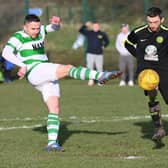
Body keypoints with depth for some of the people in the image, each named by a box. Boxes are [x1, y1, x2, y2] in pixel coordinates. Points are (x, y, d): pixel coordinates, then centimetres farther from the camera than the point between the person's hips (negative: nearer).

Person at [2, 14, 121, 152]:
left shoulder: (40, 31, 16)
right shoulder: (18, 37, -3)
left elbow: (56, 27, 19)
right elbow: (6, 53, -15)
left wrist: (57, 23, -6)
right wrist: (23, 65, -24)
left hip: (48, 76, 8)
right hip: (34, 71, -8)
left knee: (54, 109, -2)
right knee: (68, 68, -23)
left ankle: (52, 143, -5)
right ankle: (101, 76, -31)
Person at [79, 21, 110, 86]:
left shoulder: (102, 34, 5)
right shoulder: (89, 33, 3)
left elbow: (107, 41, 21)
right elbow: (80, 30, -8)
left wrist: (103, 46, 7)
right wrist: (85, 25, -20)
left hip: (99, 54, 0)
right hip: (90, 53, 0)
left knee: (99, 67, 1)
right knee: (90, 67, -4)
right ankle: (91, 80, 1)